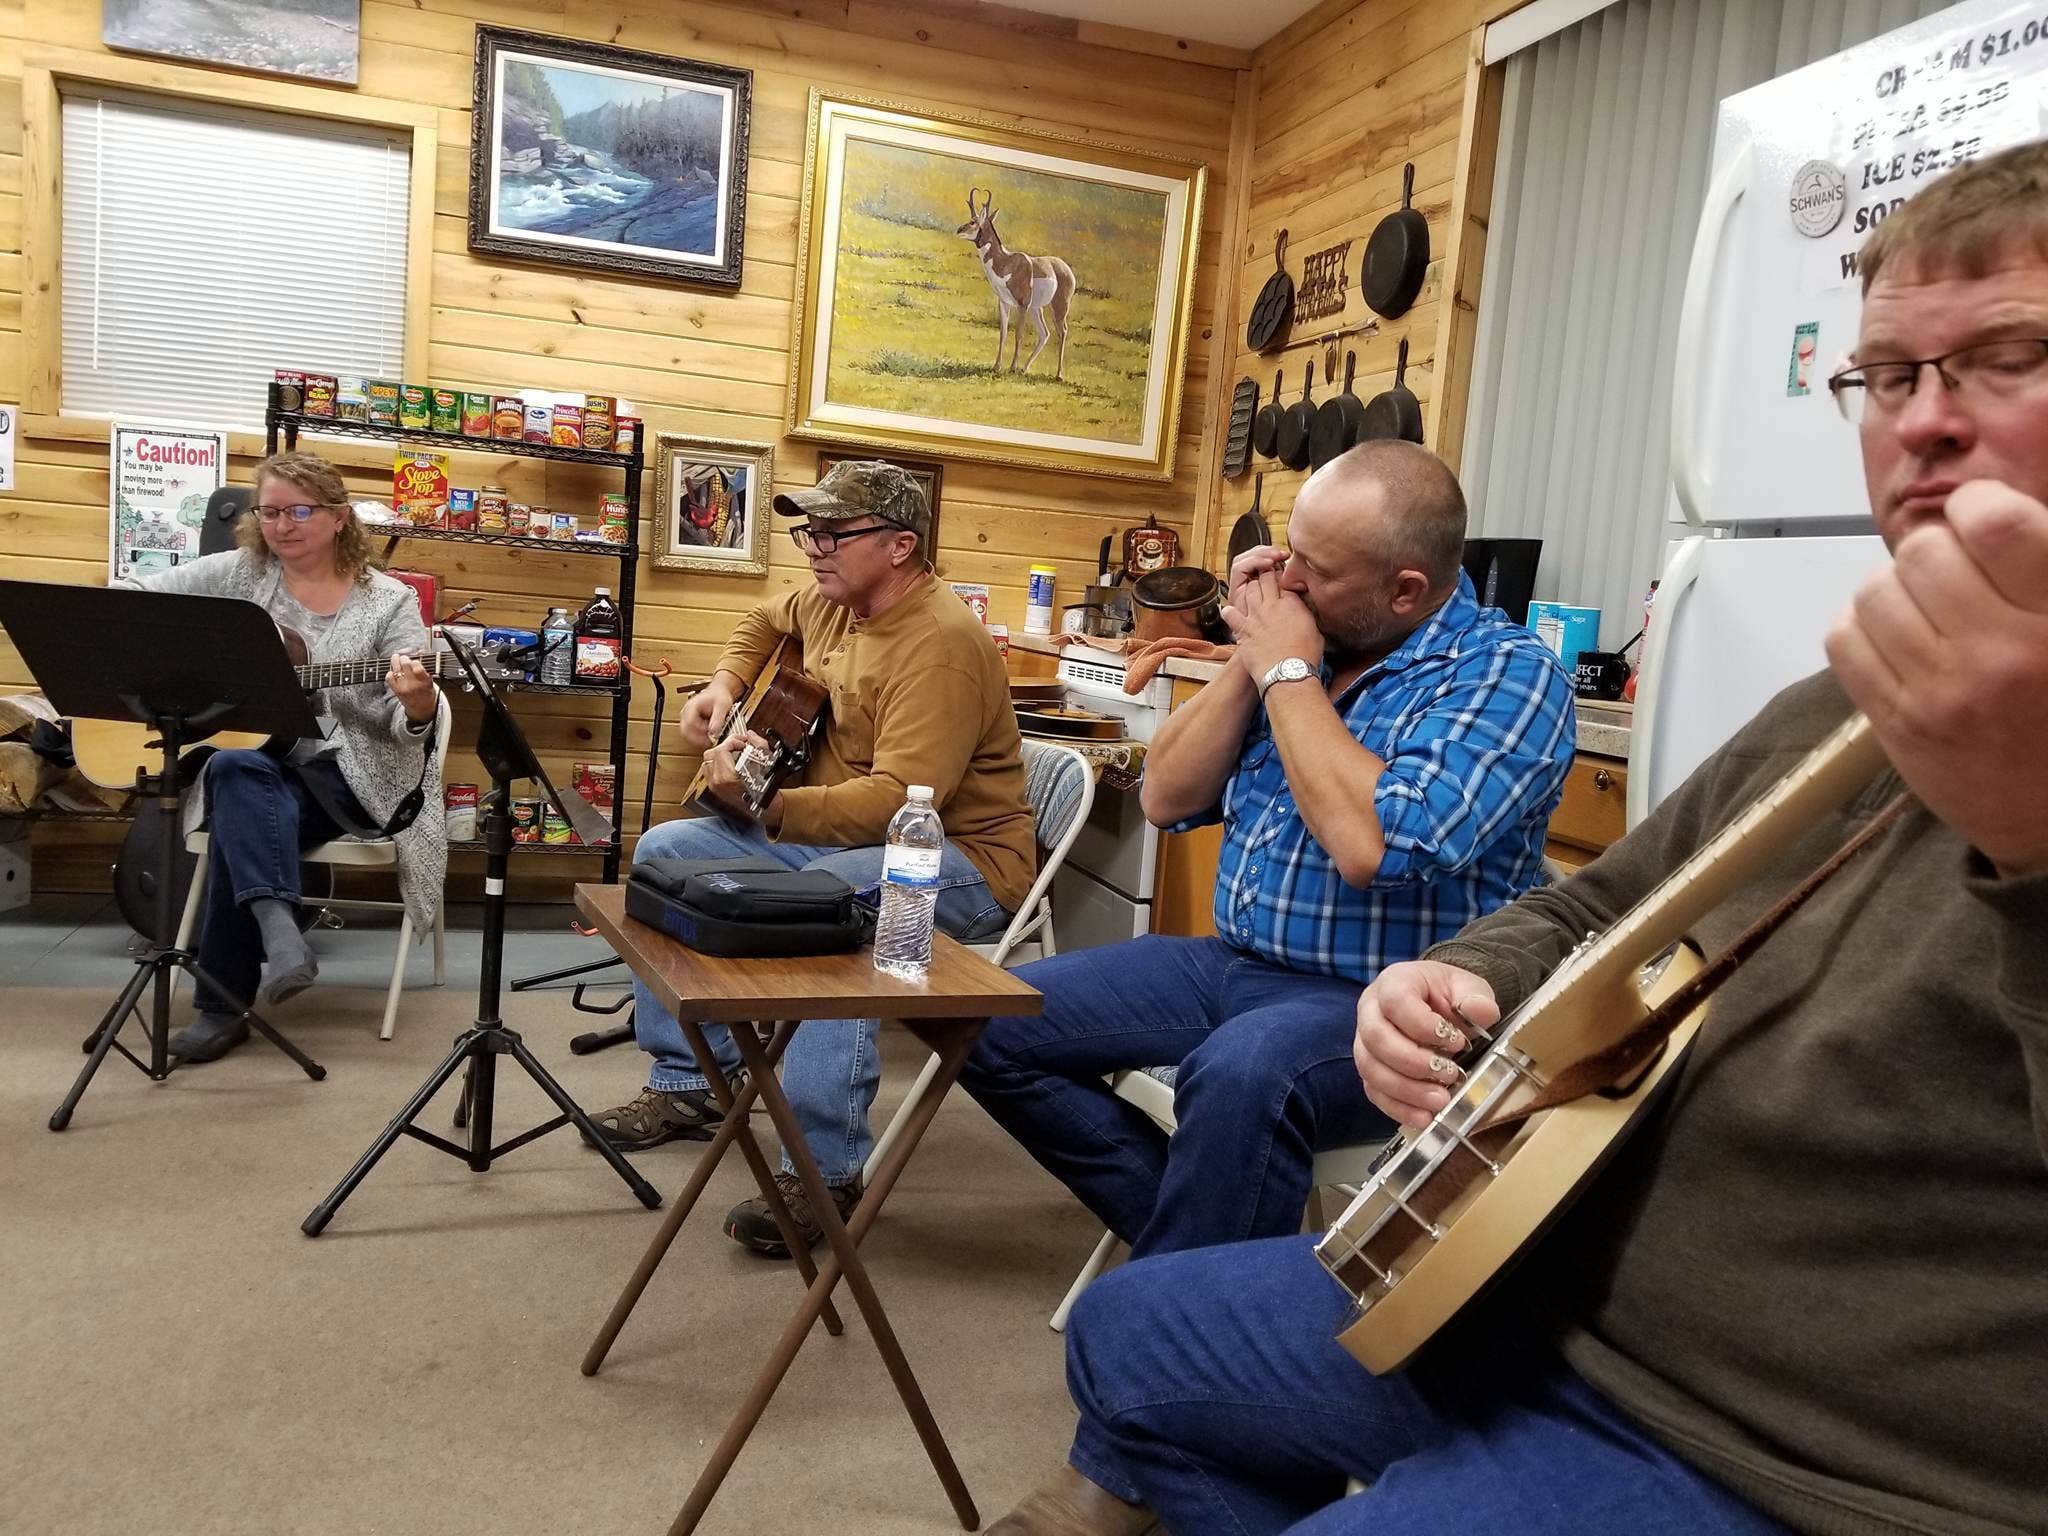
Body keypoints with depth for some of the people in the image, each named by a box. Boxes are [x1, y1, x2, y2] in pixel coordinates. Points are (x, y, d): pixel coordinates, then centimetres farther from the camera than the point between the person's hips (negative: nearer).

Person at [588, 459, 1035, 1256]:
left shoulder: (941, 642, -23)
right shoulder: (833, 605, 5)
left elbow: (901, 800, -33)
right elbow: (764, 622, 30)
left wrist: (770, 808, -40)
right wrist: (726, 685, 11)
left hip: (959, 860, -9)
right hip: (838, 832, 10)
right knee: (666, 851, 4)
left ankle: (824, 1172, -31)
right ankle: (689, 1084, 12)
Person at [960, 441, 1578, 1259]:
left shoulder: (1508, 672, -13)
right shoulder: (1309, 638, 7)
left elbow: (1375, 845, -28)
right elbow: (1167, 798, 7)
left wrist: (1287, 670, -16)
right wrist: (1250, 659, -6)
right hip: (1232, 964, 8)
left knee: (1239, 1075, -39)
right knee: (993, 1026, -1)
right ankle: (1204, 1232, 1)